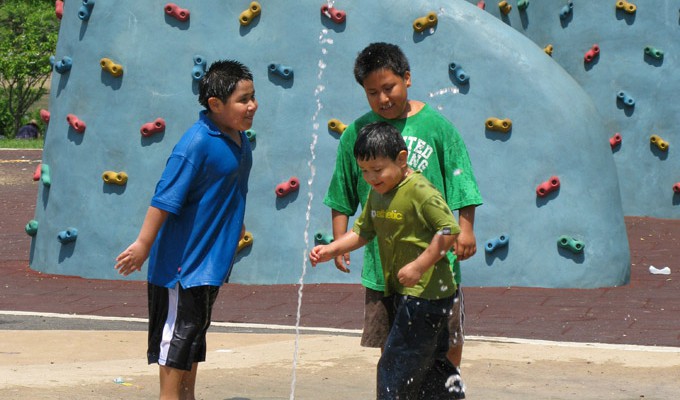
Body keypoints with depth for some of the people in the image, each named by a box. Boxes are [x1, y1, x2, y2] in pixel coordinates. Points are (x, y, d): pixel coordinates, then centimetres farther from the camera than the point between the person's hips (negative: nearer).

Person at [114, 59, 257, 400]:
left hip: (211, 262, 9)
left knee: (193, 342, 19)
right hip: (181, 262, -9)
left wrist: (235, 227, 28)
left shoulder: (239, 140, 4)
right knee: (175, 344, 0)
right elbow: (165, 198, -22)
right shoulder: (197, 143, -23)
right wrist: (143, 245, -21)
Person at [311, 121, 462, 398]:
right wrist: (331, 249, 1)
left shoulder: (419, 191, -17)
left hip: (426, 294, -9)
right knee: (432, 368, 16)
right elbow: (363, 231, 16)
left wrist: (419, 265, -23)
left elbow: (449, 229, -20)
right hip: (400, 293, 9)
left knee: (394, 369, -7)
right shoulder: (376, 193, 9)